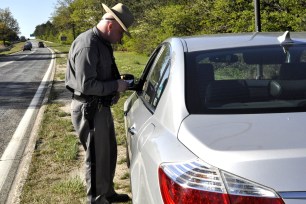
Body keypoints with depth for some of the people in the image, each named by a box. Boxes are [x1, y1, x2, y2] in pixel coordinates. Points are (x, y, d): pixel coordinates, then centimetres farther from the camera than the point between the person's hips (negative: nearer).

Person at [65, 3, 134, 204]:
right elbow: (86, 85, -27)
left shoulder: (103, 43, 9)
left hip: (101, 107, 10)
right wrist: (116, 86, -18)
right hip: (89, 110, -10)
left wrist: (119, 81, 2)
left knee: (109, 152, 21)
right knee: (97, 158, 4)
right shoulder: (87, 45, -23)